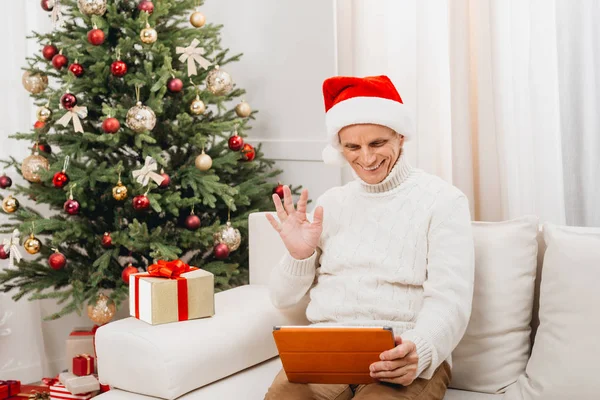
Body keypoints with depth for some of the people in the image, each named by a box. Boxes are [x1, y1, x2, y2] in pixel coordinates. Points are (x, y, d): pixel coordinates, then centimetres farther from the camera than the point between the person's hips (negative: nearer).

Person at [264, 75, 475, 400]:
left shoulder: (443, 201, 1)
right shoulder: (331, 202, 15)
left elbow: (449, 302, -10)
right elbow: (283, 298, 16)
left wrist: (419, 351, -31)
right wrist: (298, 256, -5)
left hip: (403, 362, -3)